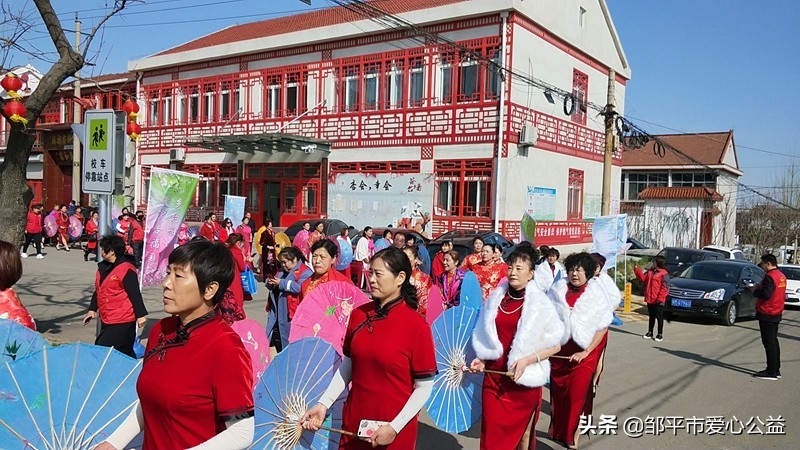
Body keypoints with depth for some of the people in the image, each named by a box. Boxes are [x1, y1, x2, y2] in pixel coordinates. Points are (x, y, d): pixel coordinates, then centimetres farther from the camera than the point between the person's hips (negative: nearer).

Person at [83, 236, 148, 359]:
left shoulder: (126, 269, -15)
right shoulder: (102, 268, 12)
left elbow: (135, 294, -17)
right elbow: (97, 291, 22)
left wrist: (140, 315, -17)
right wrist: (92, 309, 19)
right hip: (107, 321, 9)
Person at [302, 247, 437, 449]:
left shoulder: (416, 325, -15)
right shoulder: (358, 314, -2)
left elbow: (424, 387, -11)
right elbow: (348, 364, 8)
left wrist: (394, 427, -16)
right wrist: (323, 404, 0)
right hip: (354, 420, 4)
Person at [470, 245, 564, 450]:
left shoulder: (541, 304, -9)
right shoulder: (495, 298, 2)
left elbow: (555, 346, -5)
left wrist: (527, 360, -17)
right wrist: (481, 359, -1)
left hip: (524, 380, -3)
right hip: (494, 376, 3)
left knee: (522, 432, 13)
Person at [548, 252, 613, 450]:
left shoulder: (596, 295, -6)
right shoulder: (558, 290, -1)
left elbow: (602, 327, -6)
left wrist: (586, 352, -12)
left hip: (583, 354, -2)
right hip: (558, 351, 2)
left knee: (577, 395, -1)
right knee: (557, 393, 10)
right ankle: (557, 430, 30)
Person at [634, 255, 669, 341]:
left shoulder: (664, 274, -13)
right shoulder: (650, 271, 11)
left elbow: (665, 288, -16)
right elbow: (643, 278, 13)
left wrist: (660, 298, -20)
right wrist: (637, 270, 5)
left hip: (658, 301, -7)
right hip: (650, 299, 7)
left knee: (659, 317, 3)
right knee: (651, 316, 16)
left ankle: (660, 334, 10)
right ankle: (650, 332, 24)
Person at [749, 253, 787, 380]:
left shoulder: (770, 277, -20)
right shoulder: (781, 276, 12)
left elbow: (766, 295, -26)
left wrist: (754, 290, -10)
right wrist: (760, 287, 12)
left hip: (767, 314, -10)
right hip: (777, 313, 10)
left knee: (769, 342, -6)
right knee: (773, 341, 16)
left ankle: (771, 372, -4)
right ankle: (776, 370, 23)